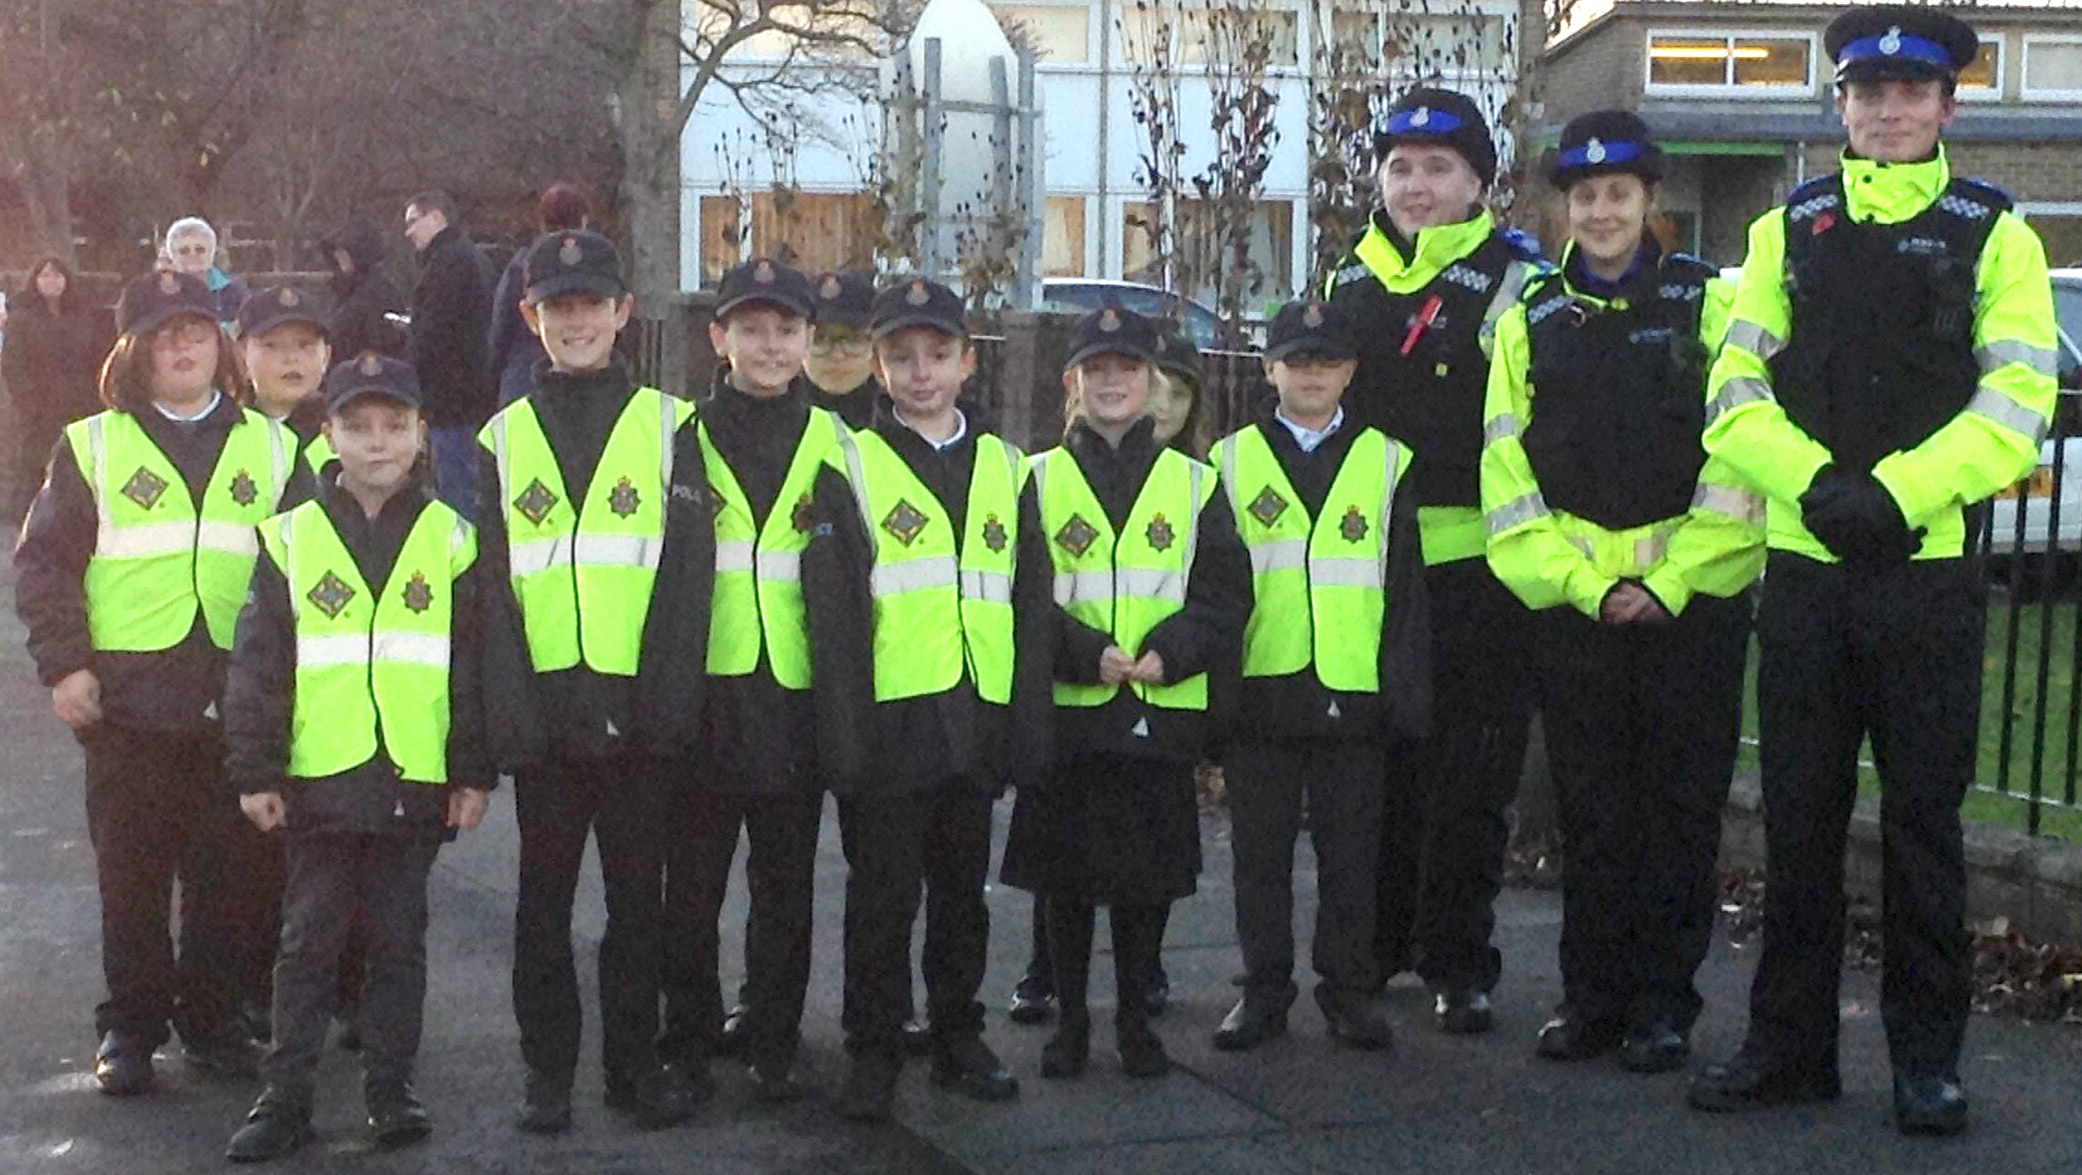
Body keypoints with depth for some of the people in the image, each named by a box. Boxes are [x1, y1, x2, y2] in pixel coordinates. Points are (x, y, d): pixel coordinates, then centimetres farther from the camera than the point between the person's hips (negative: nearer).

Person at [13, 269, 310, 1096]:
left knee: (224, 868, 6)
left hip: (237, 696, 1)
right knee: (130, 869, 5)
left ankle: (211, 1017, 20)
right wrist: (64, 663, -7)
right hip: (128, 694, -1)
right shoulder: (92, 446, 5)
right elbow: (44, 562, 3)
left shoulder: (271, 448, 10)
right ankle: (130, 1025, 17)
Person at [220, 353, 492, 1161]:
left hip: (416, 780, 0)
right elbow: (258, 664, 3)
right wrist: (255, 772, -1)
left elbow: (474, 666, 4)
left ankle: (391, 1087, 20)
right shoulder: (292, 537, 2)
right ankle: (285, 1094, 16)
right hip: (319, 780, 0)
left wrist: (474, 773, 1)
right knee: (308, 940, 8)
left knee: (400, 938, 9)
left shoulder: (450, 540, 3)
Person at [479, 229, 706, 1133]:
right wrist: (514, 712, -8)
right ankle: (547, 1067, 20)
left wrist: (663, 700, -11)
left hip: (638, 711, -1)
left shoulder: (669, 426, 3)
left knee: (639, 896, 8)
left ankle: (636, 1060, 20)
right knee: (544, 897, 9)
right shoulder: (502, 439, 8)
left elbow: (683, 575, -2)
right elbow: (492, 590, 3)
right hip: (544, 711, 1)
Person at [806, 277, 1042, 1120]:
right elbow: (832, 615, -7)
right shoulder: (850, 468, -1)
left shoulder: (1005, 468, 11)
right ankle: (874, 1057, 16)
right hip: (890, 726, -4)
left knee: (962, 892, 14)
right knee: (881, 897, 5)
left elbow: (1031, 606, 11)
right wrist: (846, 737, -13)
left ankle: (957, 1037, 27)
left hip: (975, 725, 4)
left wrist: (1024, 722, 4)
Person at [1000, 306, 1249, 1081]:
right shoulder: (1038, 481, 5)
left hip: (1163, 713, 1)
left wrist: (1168, 653, -13)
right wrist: (1086, 653, -16)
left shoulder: (1194, 484, 9)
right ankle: (1071, 1019, 18)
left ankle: (1136, 1019, 21)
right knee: (1066, 875, 5)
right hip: (1067, 713, -1)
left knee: (1152, 873, 6)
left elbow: (1224, 597, 3)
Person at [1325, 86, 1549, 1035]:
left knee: (1468, 777, 1)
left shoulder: (1512, 279, -5)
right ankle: (1379, 939, 27)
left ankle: (1458, 964, 11)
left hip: (1472, 560, -5)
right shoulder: (1352, 279, 13)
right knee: (1377, 762, 13)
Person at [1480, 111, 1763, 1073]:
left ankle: (1664, 1002, 12)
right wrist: (1586, 584, -6)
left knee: (1681, 805, 2)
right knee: (1589, 810, 7)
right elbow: (1509, 477, 5)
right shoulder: (1531, 321, 9)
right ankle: (1592, 993, 18)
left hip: (1693, 594, -2)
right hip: (1571, 600, 2)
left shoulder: (1707, 305, 2)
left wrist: (1669, 582, -12)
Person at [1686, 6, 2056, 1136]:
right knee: (1799, 815, 8)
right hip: (1803, 565, 2)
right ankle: (1789, 1042, 19)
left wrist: (1895, 491, -18)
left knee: (1924, 819, 5)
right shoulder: (1786, 231, 9)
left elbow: (2014, 405, -7)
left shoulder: (1994, 235, 3)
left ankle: (1926, 1056, 16)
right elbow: (1736, 394, 2)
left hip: (1929, 568, -2)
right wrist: (1819, 486, -14)